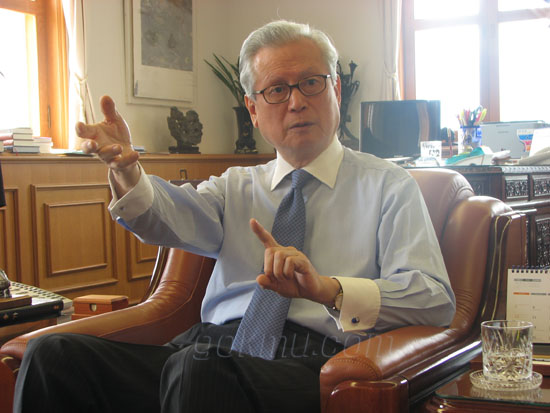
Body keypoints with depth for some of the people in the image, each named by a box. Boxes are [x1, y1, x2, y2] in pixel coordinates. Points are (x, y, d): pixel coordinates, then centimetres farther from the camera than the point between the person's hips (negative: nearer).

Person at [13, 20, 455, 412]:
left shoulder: (387, 185, 9)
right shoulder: (237, 186, 22)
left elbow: (436, 300, -4)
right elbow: (173, 216, 1)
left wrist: (327, 288, -21)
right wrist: (127, 171, -22)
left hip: (310, 362, -4)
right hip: (211, 346, 5)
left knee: (200, 367, -37)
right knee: (54, 352, -17)